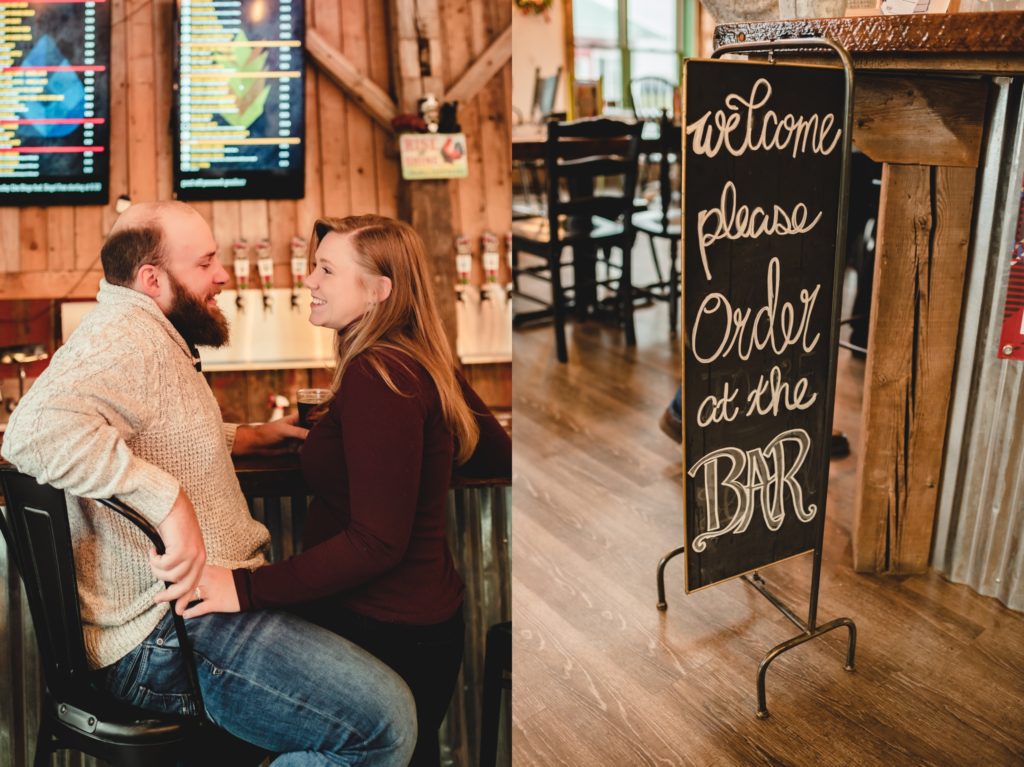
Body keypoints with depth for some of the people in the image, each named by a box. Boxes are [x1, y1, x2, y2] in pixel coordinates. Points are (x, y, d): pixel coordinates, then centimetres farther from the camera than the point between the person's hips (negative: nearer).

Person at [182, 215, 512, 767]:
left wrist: (248, 588, -28)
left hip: (381, 632, -10)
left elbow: (377, 541, -25)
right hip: (423, 618, 10)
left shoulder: (377, 377, -22)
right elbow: (498, 457, 17)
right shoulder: (422, 364, 6)